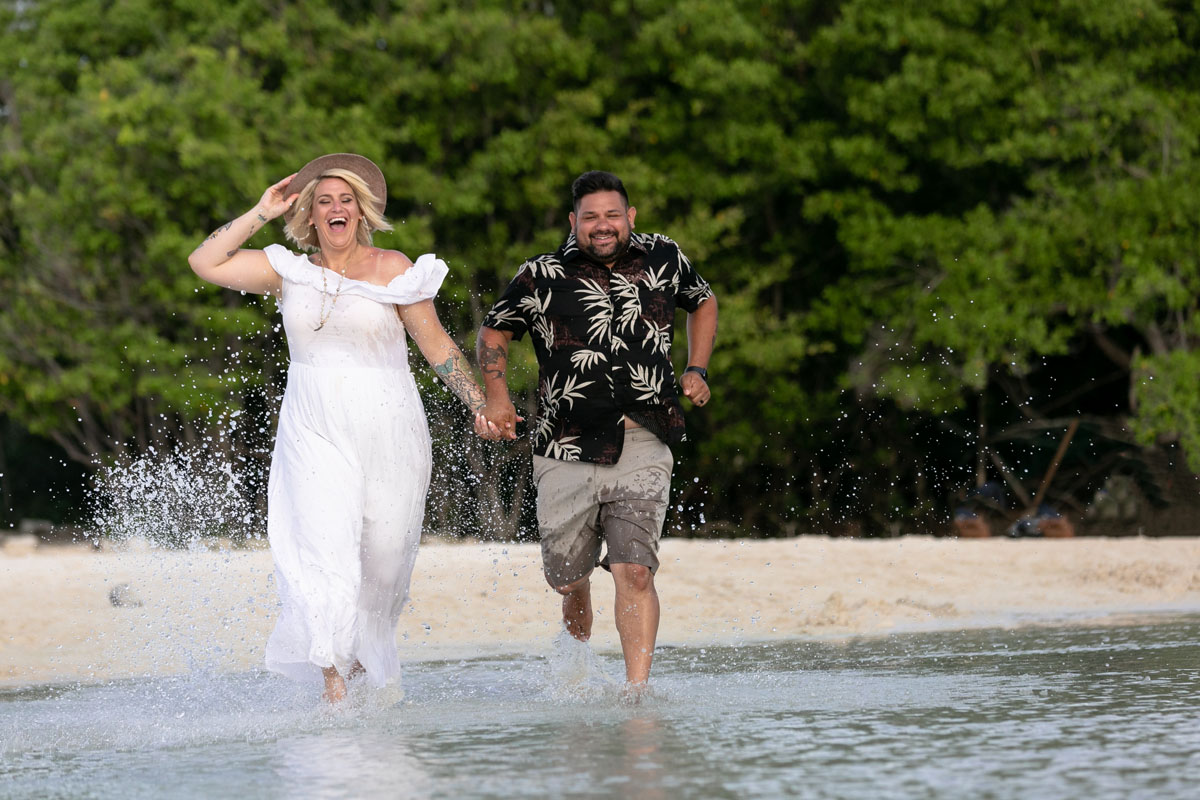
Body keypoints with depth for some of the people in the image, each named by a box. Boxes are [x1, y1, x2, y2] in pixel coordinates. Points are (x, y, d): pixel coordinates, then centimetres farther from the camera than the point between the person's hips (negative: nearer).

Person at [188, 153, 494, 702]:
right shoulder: (289, 271, 6)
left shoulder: (393, 270, 0)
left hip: (387, 435, -1)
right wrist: (261, 213, 0)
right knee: (325, 548, -17)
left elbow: (437, 346, 4)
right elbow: (206, 262, 0)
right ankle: (333, 679, -22)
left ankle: (367, 655, 30)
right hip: (315, 435, 1)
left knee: (382, 562, 4)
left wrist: (480, 406, -1)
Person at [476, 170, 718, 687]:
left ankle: (637, 690, -16)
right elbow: (494, 332, 16)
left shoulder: (663, 260, 7)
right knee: (569, 580, 8)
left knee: (634, 571, -17)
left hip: (641, 448, 0)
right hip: (567, 451, 0)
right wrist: (496, 394, 1)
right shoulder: (542, 278, 1)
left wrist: (697, 370, 14)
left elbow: (703, 301, 27)